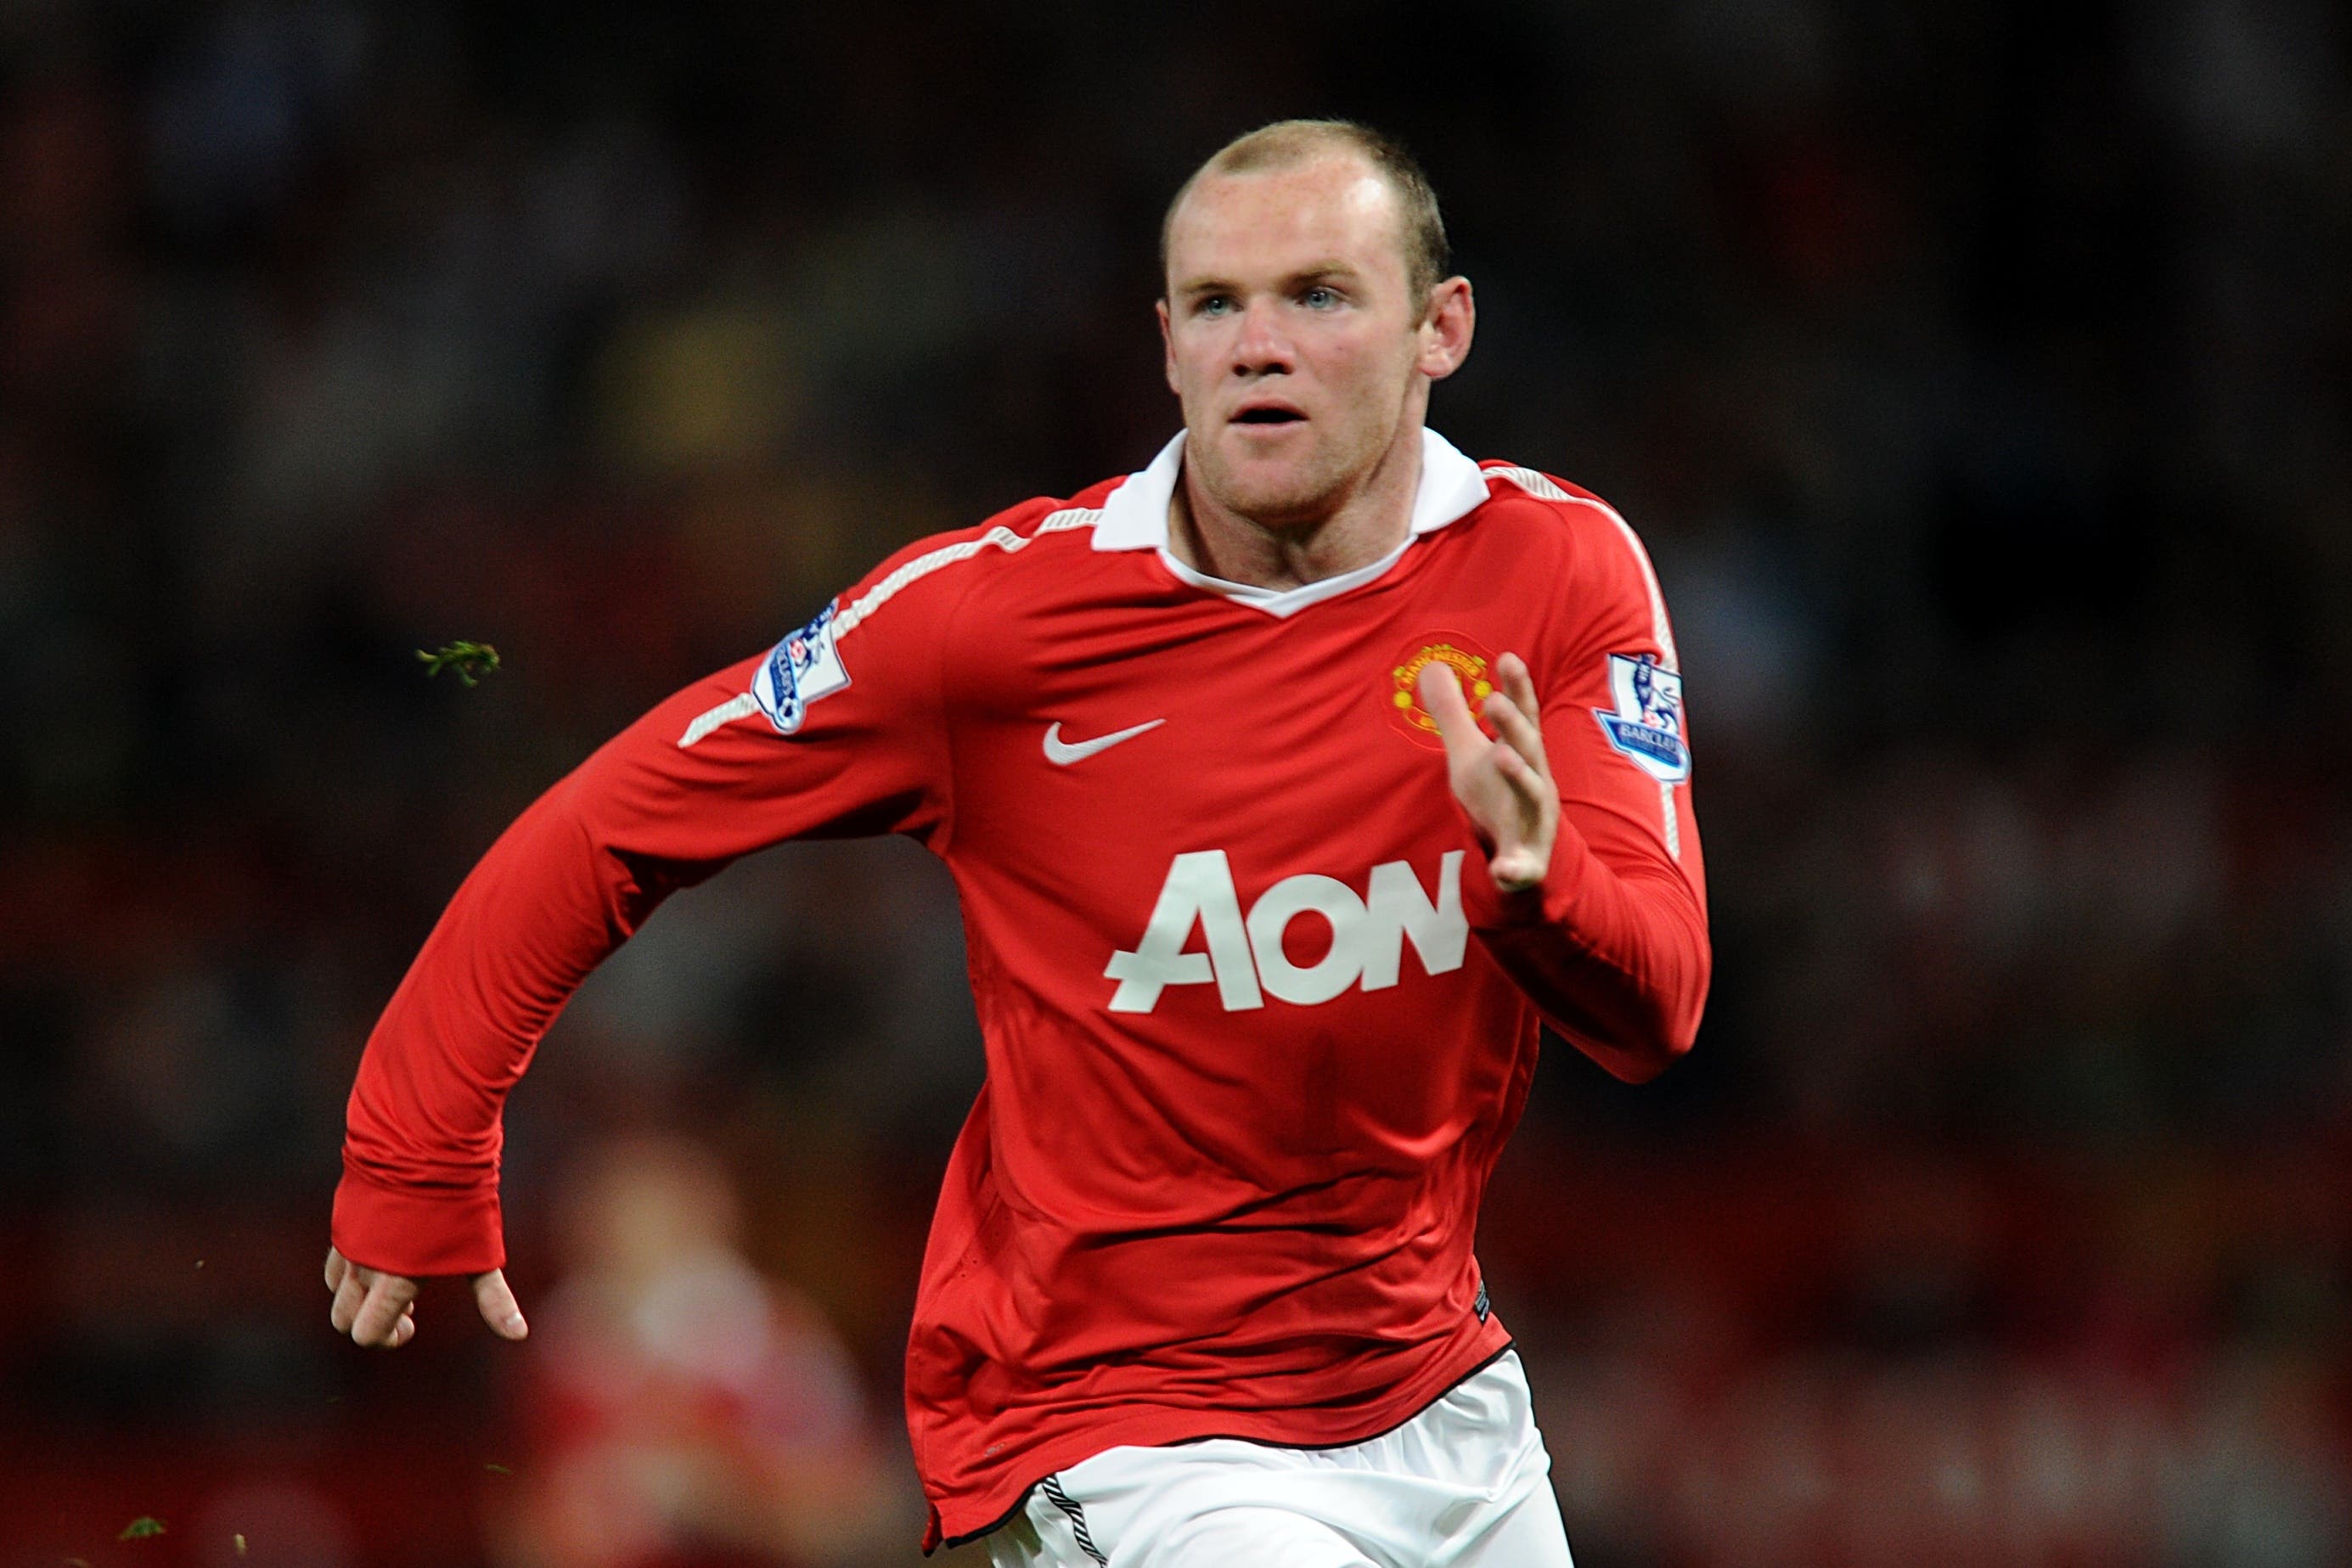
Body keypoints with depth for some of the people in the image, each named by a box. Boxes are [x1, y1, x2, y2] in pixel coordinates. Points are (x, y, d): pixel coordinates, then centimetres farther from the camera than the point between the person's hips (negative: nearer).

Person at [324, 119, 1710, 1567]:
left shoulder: (1558, 571, -7)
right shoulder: (1000, 606, -13)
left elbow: (1657, 1013, -14)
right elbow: (608, 829, -4)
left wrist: (1536, 879, -36)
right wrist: (418, 1172, -1)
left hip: (1443, 1408, 4)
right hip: (1119, 1431, -4)